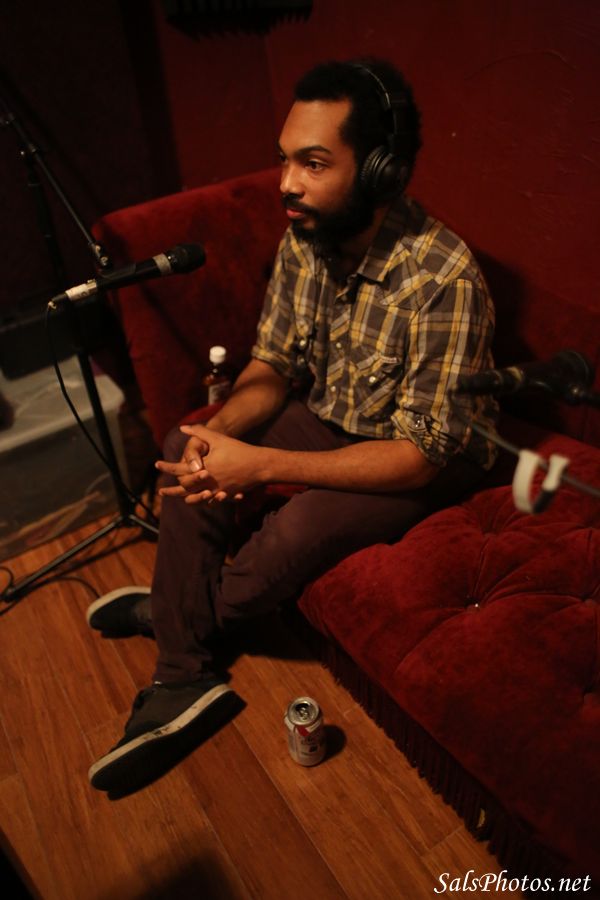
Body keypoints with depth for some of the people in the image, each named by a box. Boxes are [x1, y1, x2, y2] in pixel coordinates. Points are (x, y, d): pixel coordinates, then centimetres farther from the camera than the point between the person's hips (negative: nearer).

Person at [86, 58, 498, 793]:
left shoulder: (443, 282, -30)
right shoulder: (304, 239, -9)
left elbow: (423, 454, -29)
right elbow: (273, 365, 0)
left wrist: (259, 465, -31)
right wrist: (219, 431, -23)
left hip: (428, 461, -6)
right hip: (330, 416, 7)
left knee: (302, 527, -31)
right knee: (187, 452, -9)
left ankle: (180, 611, 5)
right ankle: (183, 679, -5)